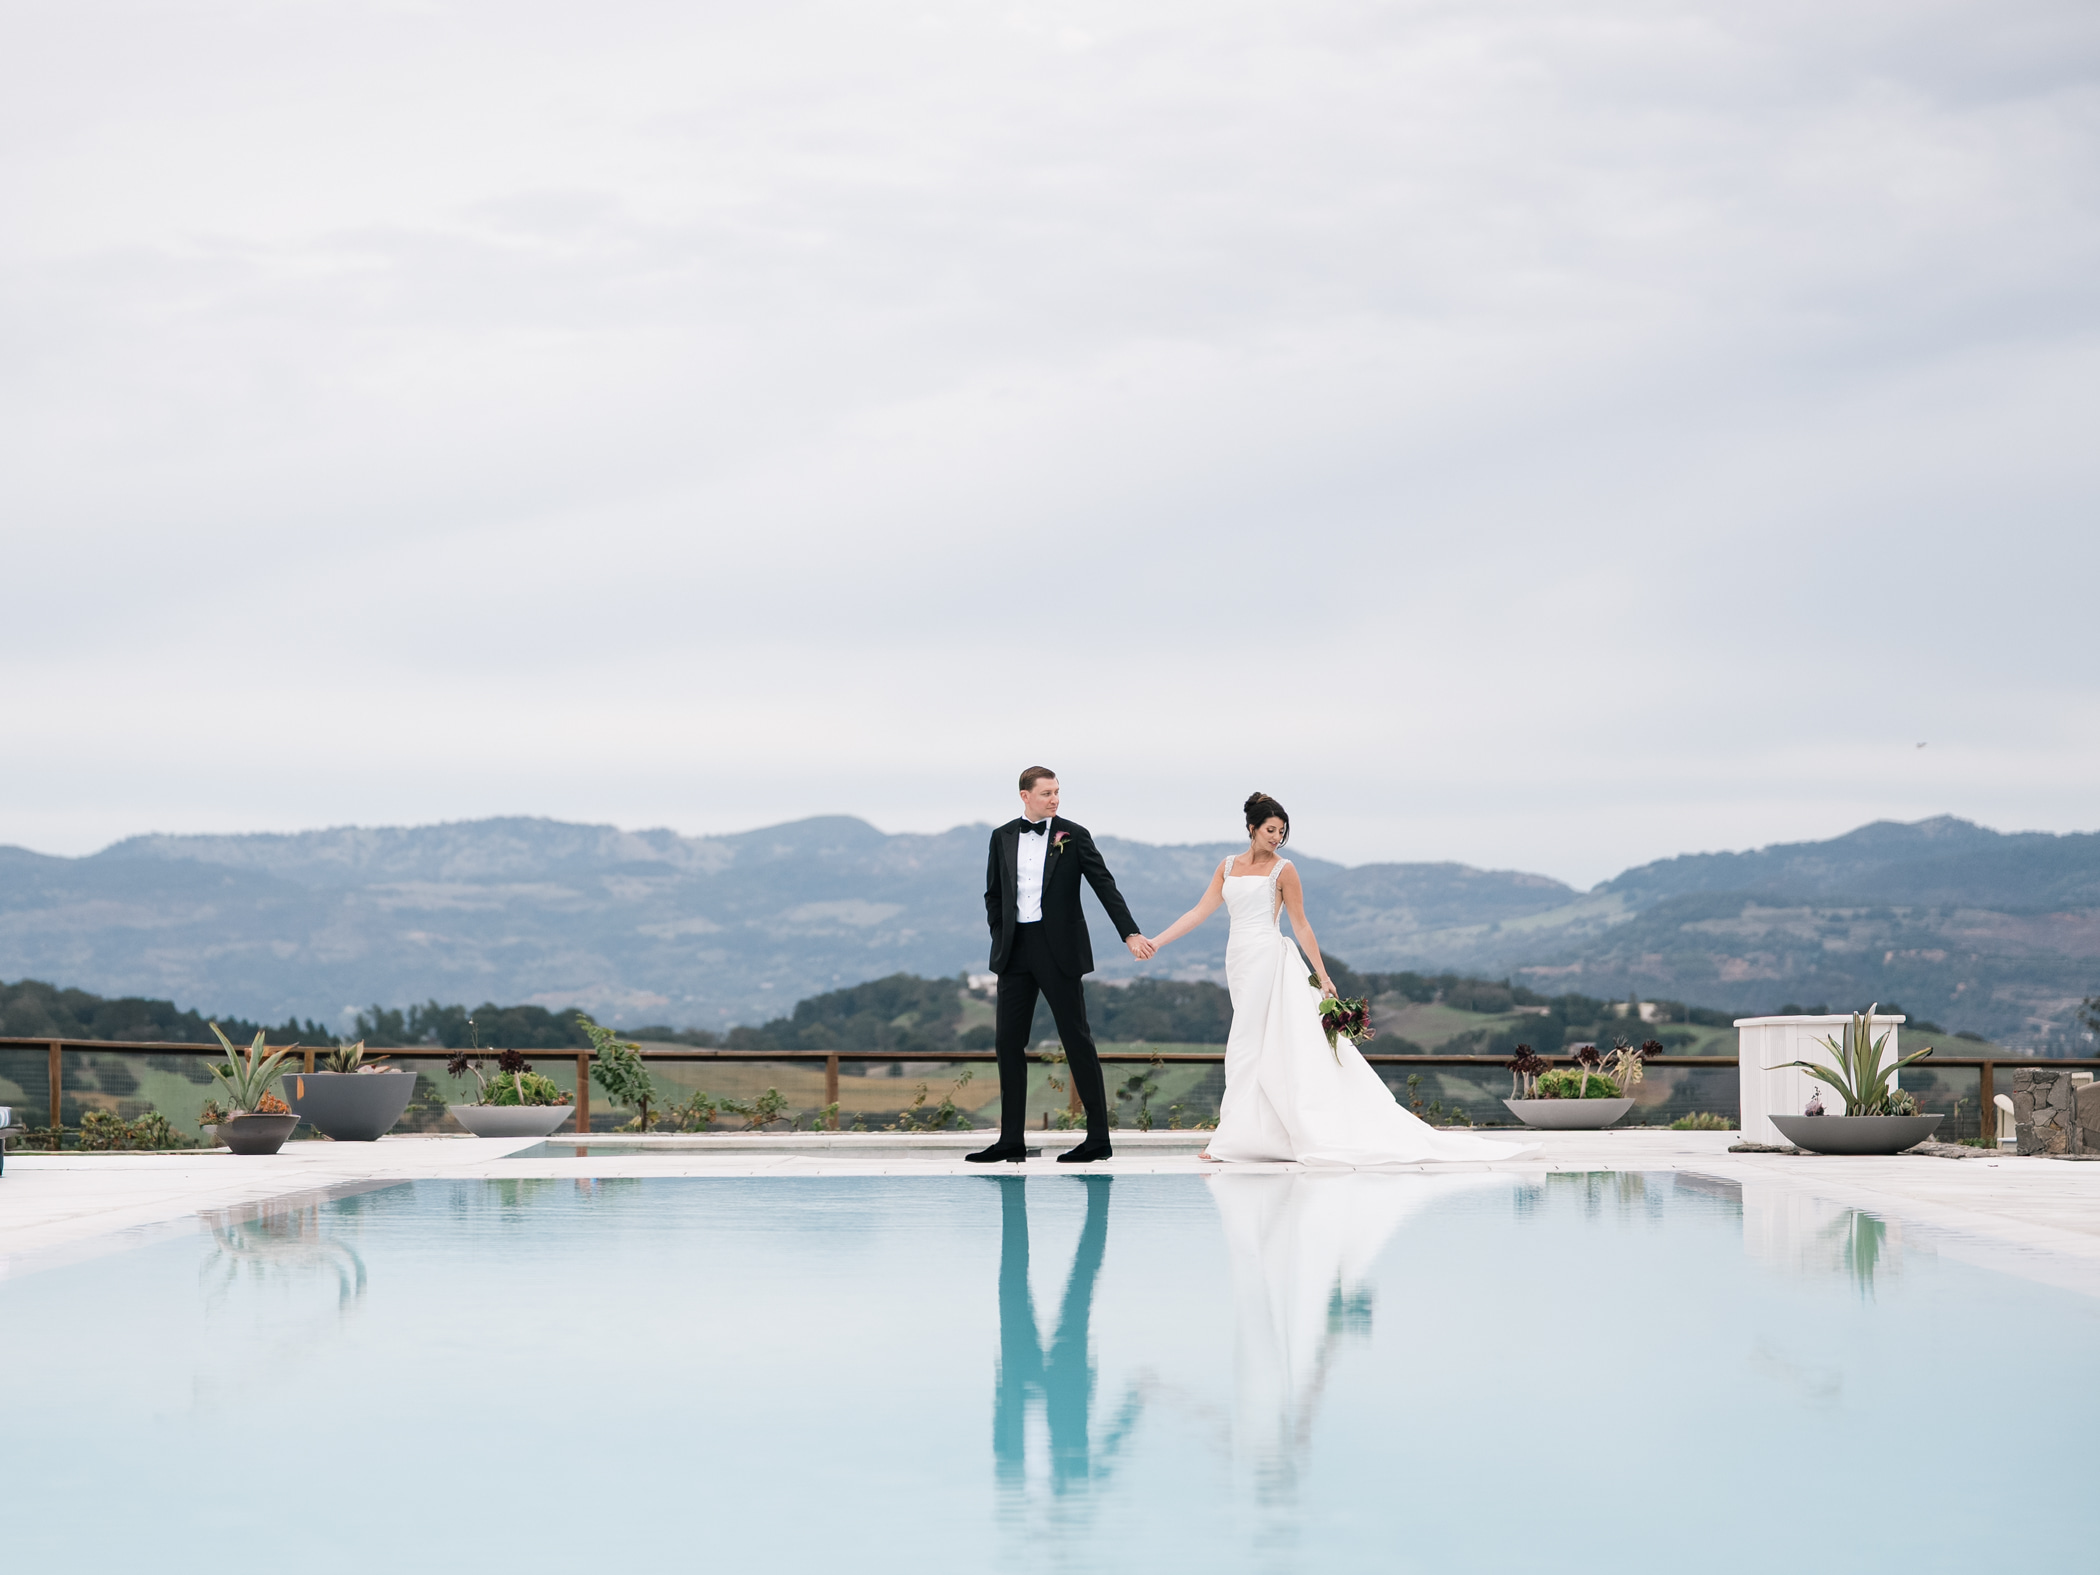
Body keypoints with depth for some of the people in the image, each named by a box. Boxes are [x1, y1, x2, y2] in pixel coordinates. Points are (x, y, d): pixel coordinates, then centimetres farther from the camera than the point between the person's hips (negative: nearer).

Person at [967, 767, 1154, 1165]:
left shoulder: (1073, 836, -1)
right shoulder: (1003, 838, 9)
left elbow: (1105, 886, -5)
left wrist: (1130, 933, -14)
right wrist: (1000, 939, 6)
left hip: (1059, 949, -4)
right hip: (1015, 951, 4)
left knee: (1077, 1039, -3)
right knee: (1009, 1042, 4)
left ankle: (1098, 1137, 1)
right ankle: (1011, 1140, 10)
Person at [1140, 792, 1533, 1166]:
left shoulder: (1281, 870, -2)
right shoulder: (1228, 867, 13)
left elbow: (1301, 926, -2)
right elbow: (1200, 912, 13)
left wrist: (1323, 976, -4)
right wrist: (1155, 942, 8)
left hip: (1268, 958, -6)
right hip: (1239, 961, 6)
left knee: (1245, 1048, -9)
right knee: (1271, 1052, 8)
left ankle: (1228, 1140, -8)